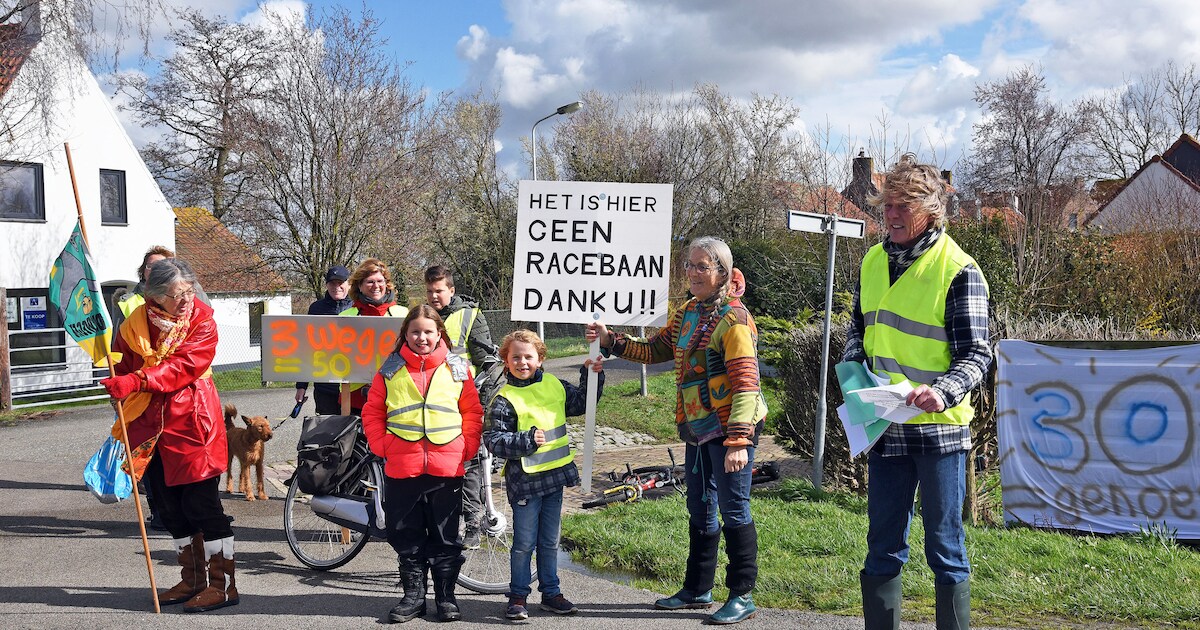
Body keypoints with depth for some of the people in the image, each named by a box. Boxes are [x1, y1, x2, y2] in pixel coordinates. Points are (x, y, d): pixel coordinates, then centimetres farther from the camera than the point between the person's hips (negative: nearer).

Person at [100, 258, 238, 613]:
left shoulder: (202, 322, -8)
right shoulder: (136, 323, 5)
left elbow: (183, 366, -21)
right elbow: (125, 365, 17)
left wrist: (136, 382, -31)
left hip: (191, 423, -5)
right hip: (150, 424, 6)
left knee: (202, 504, -6)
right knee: (170, 507, 12)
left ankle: (223, 584, 2)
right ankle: (192, 580, 25)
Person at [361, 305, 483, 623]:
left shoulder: (458, 369, 3)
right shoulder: (391, 370, 3)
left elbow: (472, 412, 7)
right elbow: (372, 413, 8)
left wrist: (466, 448, -2)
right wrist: (382, 446, -2)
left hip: (447, 467, -1)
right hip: (402, 468, 1)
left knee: (446, 538, 8)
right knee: (407, 537, 10)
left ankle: (446, 597, 19)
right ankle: (413, 595, 22)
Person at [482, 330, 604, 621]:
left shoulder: (554, 385, 7)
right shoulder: (504, 400, -10)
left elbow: (581, 402, 20)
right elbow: (493, 440, -13)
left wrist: (592, 376, 7)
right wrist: (526, 441, -22)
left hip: (554, 476, 5)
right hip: (525, 480, -5)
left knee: (550, 542, 16)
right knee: (524, 543, 3)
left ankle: (551, 593, 28)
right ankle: (518, 596, 18)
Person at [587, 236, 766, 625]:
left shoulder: (733, 317, -14)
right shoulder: (686, 314, 12)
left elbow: (745, 382, -20)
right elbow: (654, 350, 20)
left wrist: (738, 440, -26)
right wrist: (610, 341, 9)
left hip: (730, 427, -9)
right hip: (697, 428, 9)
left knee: (733, 510, -2)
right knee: (700, 510, 17)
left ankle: (742, 596, 11)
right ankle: (697, 590, 31)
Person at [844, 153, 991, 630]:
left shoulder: (959, 270, -9)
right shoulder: (874, 261, 9)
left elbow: (976, 354, -10)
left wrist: (941, 392, -29)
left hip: (939, 430, -5)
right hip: (884, 429, 5)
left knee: (945, 550, 5)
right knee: (882, 549, 13)